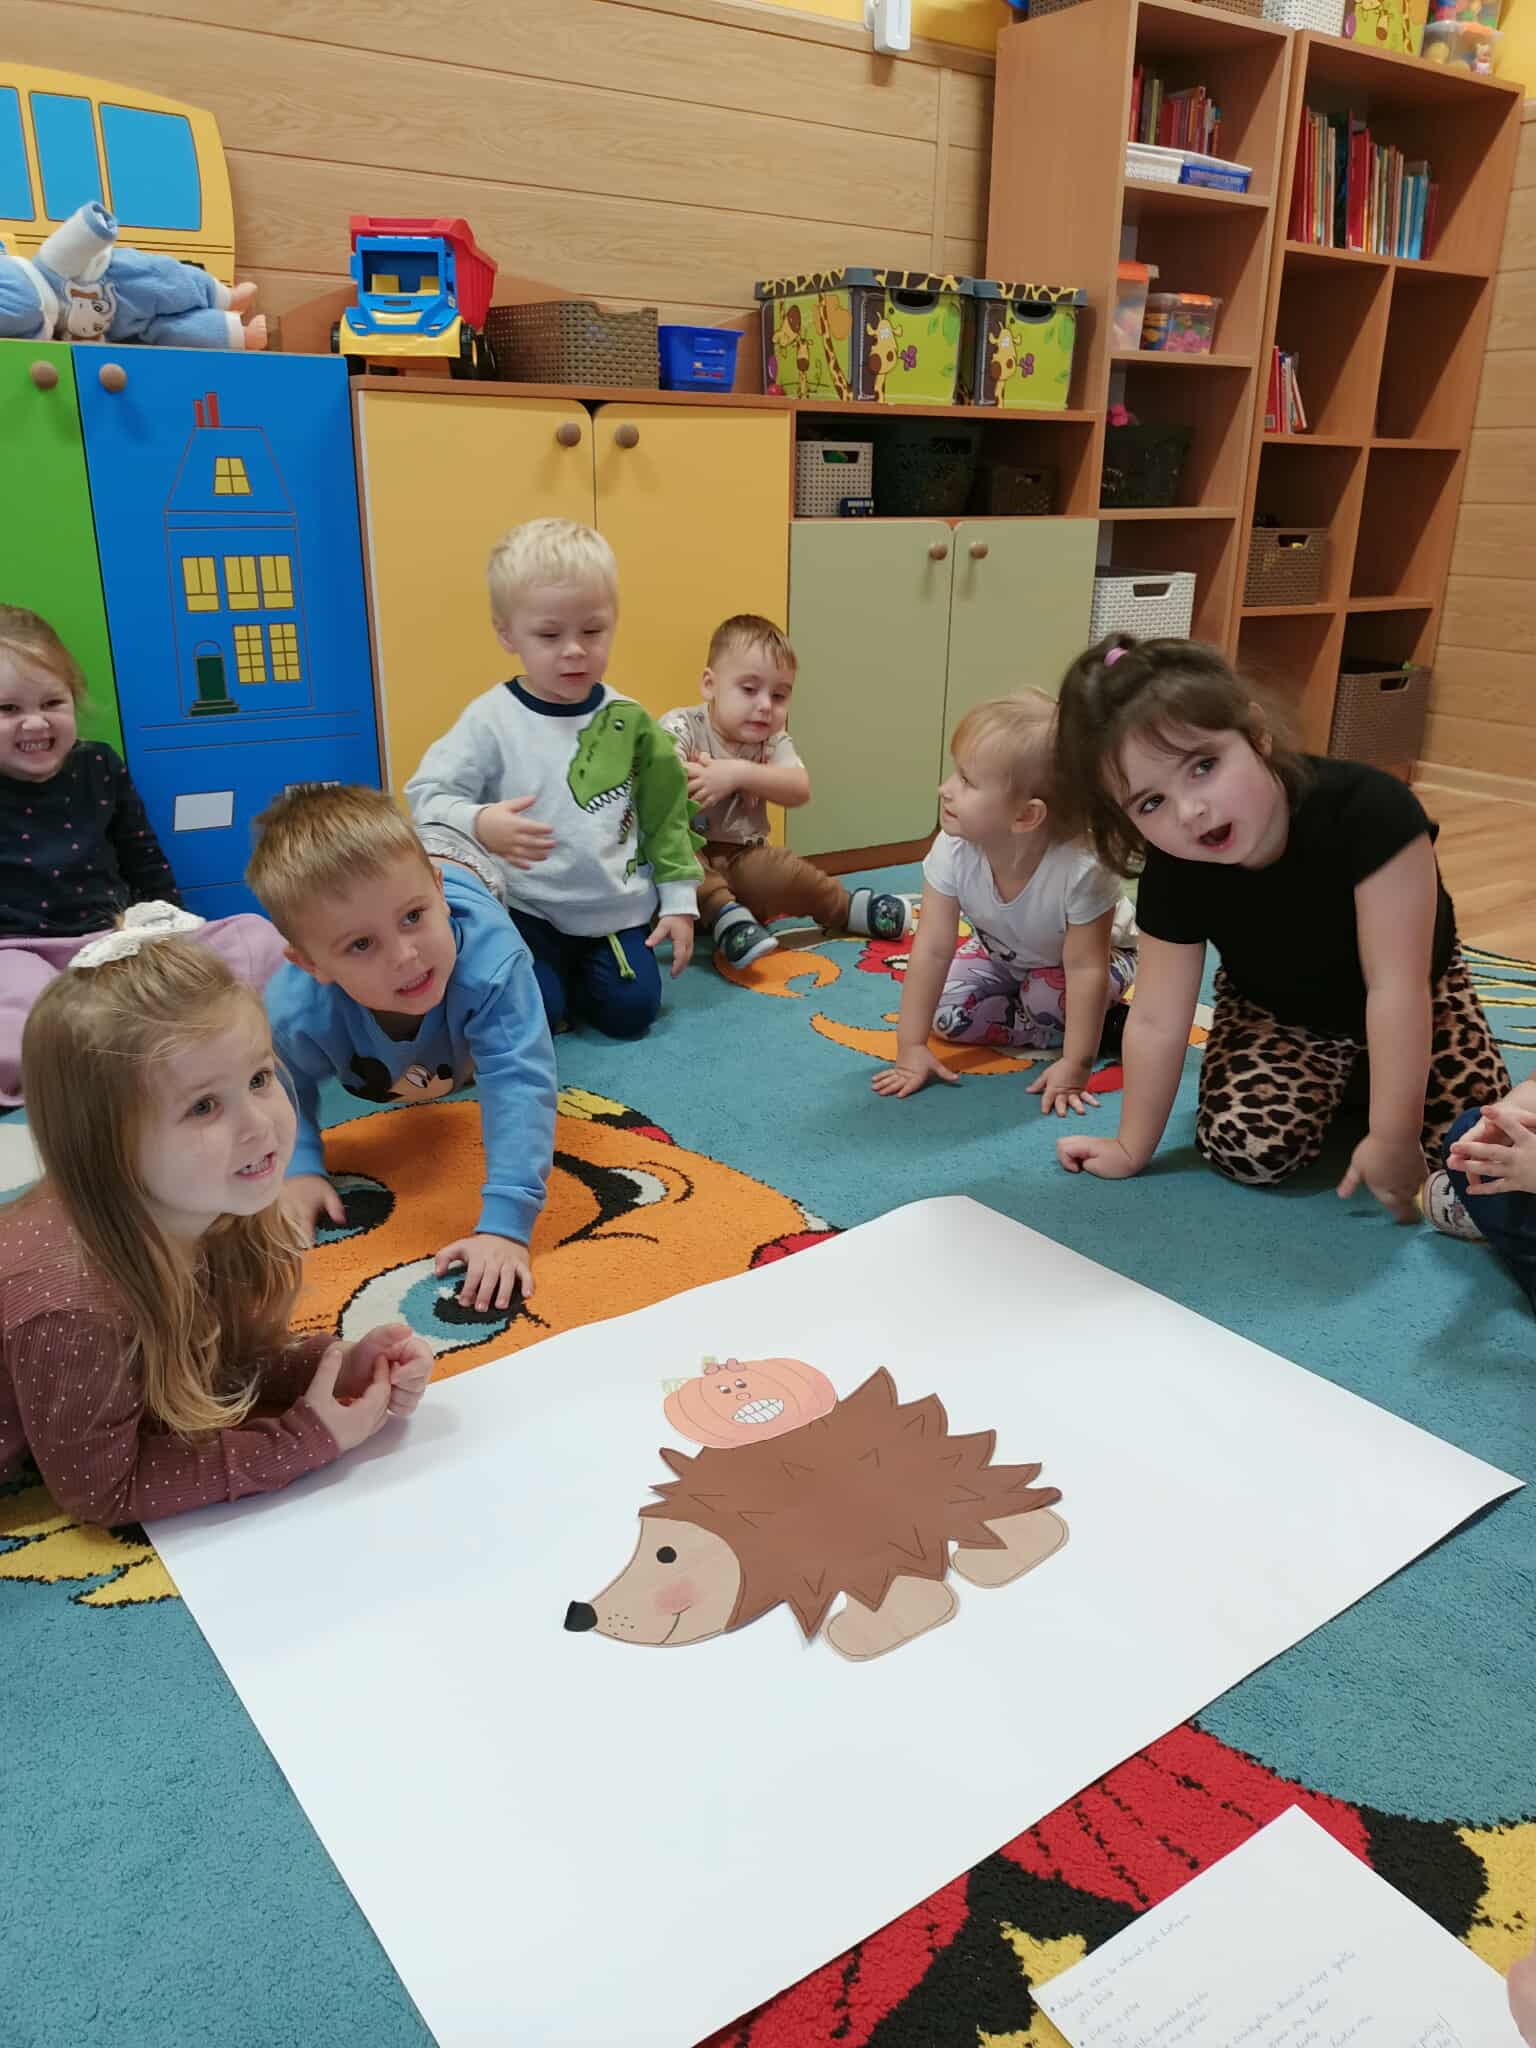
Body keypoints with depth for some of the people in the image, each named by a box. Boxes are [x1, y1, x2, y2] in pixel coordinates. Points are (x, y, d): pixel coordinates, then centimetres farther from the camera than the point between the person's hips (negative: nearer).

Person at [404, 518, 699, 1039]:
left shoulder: (628, 721, -2)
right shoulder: (491, 719, -13)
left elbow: (665, 816, 5)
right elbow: (425, 796, -14)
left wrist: (679, 901, 3)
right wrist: (478, 824, -35)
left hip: (618, 907, 3)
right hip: (526, 909, -3)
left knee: (631, 1012, -3)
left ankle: (573, 970, 28)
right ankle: (546, 971, 19)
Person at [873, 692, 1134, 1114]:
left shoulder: (1081, 868, -42)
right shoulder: (952, 852, -32)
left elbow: (1085, 968, -35)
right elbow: (932, 951, -27)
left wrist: (1075, 1067, -34)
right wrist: (910, 1048, -26)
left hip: (1090, 954, -4)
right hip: (1003, 953, 4)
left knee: (1049, 1002, -32)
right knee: (949, 1015, -13)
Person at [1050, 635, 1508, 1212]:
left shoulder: (1368, 809, -38)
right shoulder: (1173, 876, -28)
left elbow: (1396, 987, -36)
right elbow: (1156, 1020, -20)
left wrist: (1394, 1137, -34)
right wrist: (1132, 1149, -12)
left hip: (1409, 1005, -1)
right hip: (1276, 1014, 1)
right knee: (1244, 1146, -21)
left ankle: (1360, 1080, 18)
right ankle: (1328, 1084, 14)